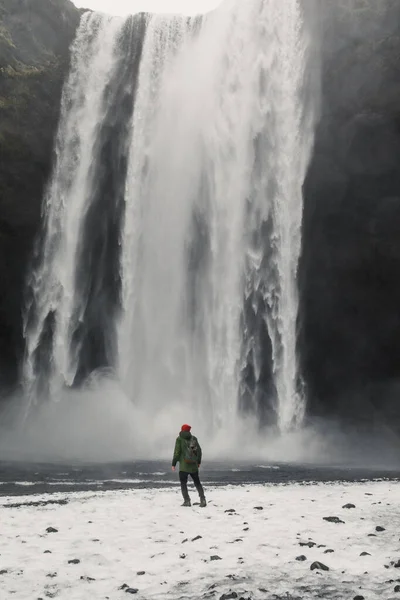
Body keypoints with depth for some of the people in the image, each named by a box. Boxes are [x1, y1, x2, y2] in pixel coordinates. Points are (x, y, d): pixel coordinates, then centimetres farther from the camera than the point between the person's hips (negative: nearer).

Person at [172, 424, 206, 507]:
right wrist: (199, 461, 22)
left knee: (183, 483, 5)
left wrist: (174, 463, -3)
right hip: (194, 465, 4)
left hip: (184, 466, -4)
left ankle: (187, 501, -4)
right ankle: (203, 500, 6)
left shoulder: (179, 439, -6)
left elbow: (177, 452, -10)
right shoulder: (193, 438, 6)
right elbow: (199, 450, 10)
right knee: (197, 483, 14)